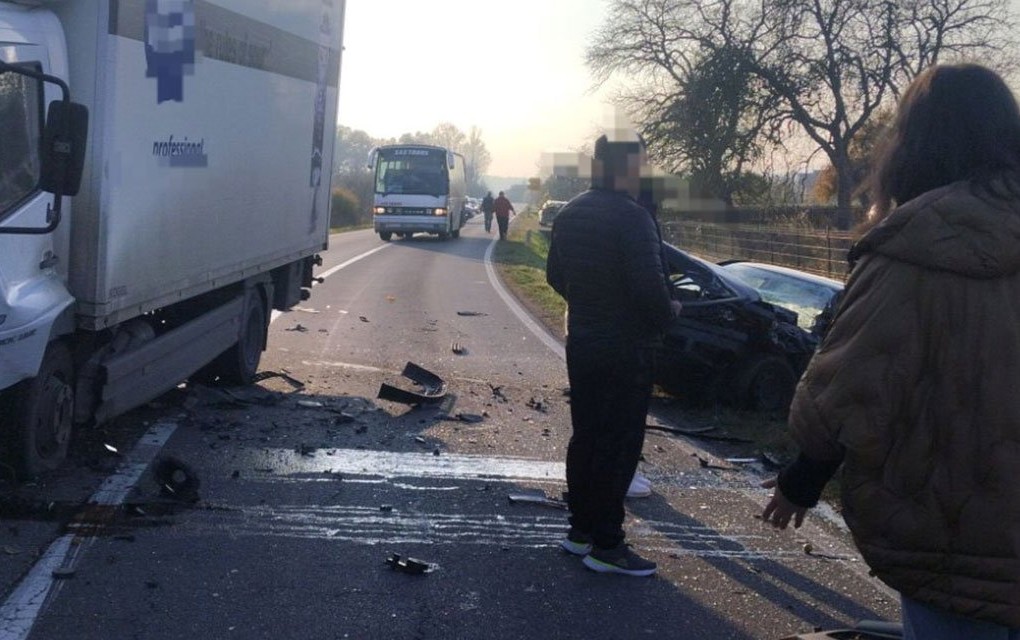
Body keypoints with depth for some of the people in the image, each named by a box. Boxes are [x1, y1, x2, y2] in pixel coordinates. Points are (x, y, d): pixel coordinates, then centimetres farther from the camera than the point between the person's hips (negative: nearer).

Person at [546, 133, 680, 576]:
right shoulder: (631, 218, -20)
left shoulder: (570, 214, 7)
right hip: (626, 348, -8)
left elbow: (555, 275, 16)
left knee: (585, 436, 16)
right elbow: (649, 286, -25)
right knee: (619, 445, -2)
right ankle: (606, 544, 3)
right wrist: (668, 312, -6)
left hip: (582, 342, 8)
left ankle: (581, 529, 25)